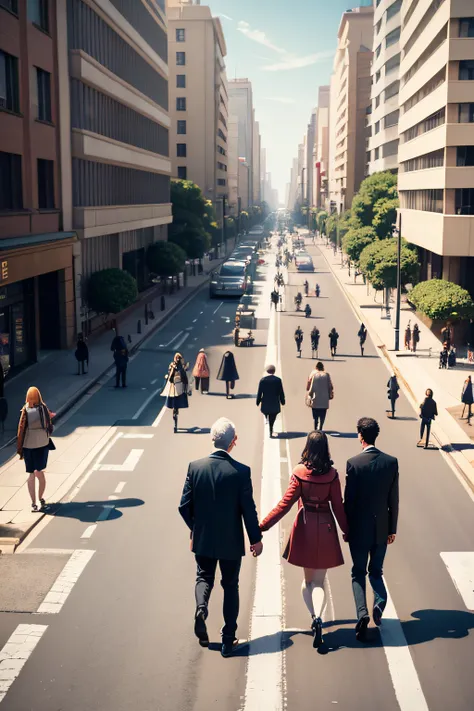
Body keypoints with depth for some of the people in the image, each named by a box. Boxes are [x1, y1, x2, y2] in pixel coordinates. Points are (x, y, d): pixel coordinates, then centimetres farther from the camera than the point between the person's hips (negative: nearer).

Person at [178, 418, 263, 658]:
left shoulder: (195, 467, -10)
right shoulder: (241, 471, -17)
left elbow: (184, 506, -5)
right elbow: (248, 510, -13)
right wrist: (256, 539, 1)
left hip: (203, 539, 2)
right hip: (231, 541, -1)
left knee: (204, 577, 23)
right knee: (231, 586, 14)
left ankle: (201, 609, -7)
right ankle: (228, 641, 19)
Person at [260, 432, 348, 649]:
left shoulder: (299, 472, -10)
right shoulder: (331, 474, -8)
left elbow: (285, 504, -11)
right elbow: (338, 506, -3)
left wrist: (263, 526, -6)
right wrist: (347, 530, 12)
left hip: (304, 527, 0)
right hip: (325, 528, 0)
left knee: (308, 578, 18)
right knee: (320, 580, 5)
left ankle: (314, 618, 19)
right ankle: (318, 617, -17)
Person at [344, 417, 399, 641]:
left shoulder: (354, 463, -14)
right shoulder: (391, 462, -5)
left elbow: (349, 499, -10)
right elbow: (393, 499, -1)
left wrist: (346, 528, 2)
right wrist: (392, 528, 9)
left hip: (359, 528, -3)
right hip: (381, 528, 3)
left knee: (358, 572, 10)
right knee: (376, 570, 19)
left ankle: (362, 613, -8)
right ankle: (380, 600, -7)